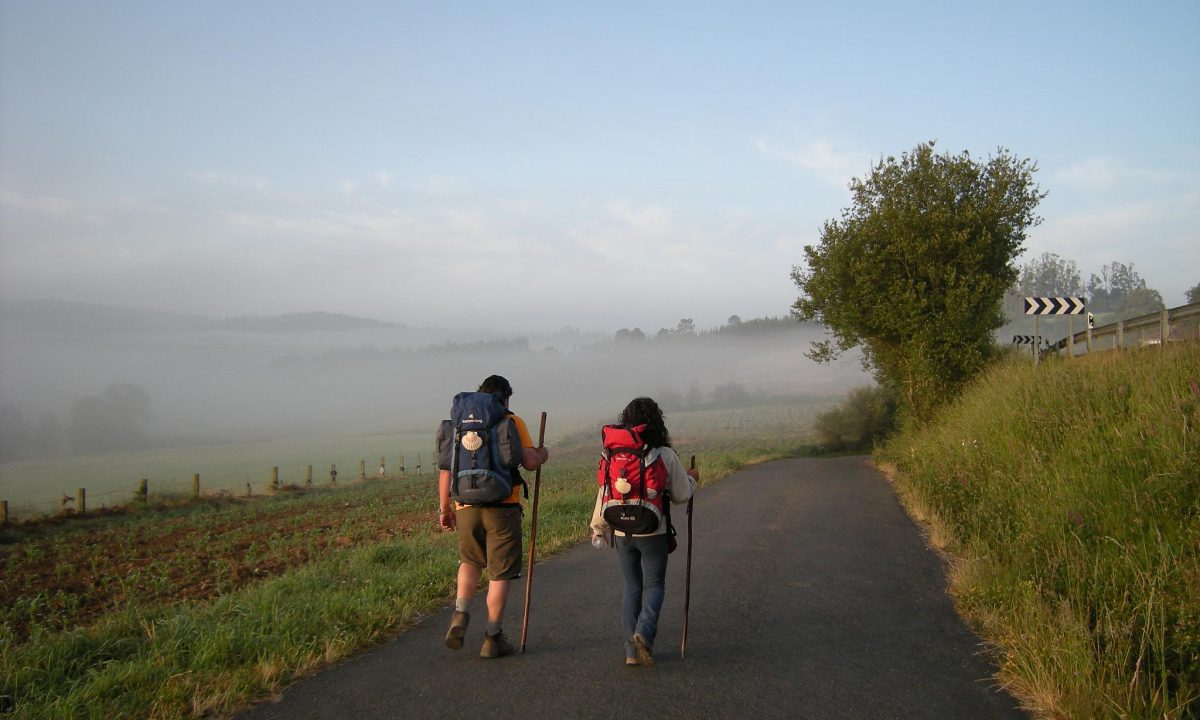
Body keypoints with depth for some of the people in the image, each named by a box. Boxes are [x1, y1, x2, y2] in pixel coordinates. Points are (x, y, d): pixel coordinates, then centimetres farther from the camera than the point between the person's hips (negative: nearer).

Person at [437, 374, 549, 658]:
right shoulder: (513, 422, 0)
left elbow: (446, 468, 6)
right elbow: (529, 462, -9)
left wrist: (444, 508, 12)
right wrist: (542, 454, 14)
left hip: (467, 506, 3)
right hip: (502, 507, -3)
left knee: (470, 561, 26)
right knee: (499, 573, 7)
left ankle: (461, 614, 8)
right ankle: (493, 638, 11)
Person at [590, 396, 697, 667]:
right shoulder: (666, 455, -10)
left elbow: (604, 494, 0)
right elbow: (681, 496, -2)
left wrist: (599, 527, 14)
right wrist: (691, 479, 19)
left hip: (623, 533, 3)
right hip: (653, 533, -3)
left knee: (632, 587, 14)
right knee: (654, 586, 11)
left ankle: (632, 650, 11)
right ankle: (644, 632, -13)